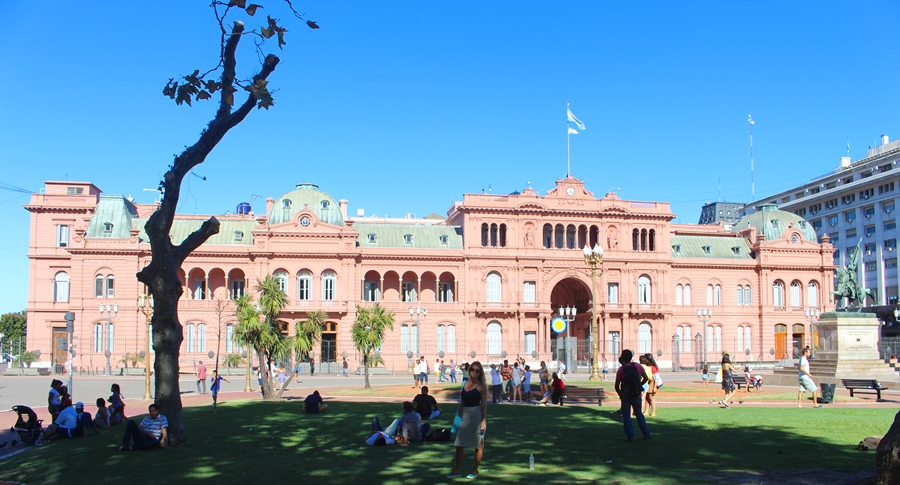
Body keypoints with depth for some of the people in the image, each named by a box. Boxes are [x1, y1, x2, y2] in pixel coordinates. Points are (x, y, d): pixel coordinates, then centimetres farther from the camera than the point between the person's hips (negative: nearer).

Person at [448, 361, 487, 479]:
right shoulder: (466, 384, 10)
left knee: (478, 445, 6)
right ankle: (458, 470, 15)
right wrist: (458, 416, 14)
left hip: (477, 415, -6)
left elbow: (484, 404, -8)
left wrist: (484, 421, -13)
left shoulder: (481, 386, -6)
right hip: (465, 416, 6)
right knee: (459, 444, 5)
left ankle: (475, 471, 17)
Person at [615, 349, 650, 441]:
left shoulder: (620, 370, -10)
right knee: (639, 413, 20)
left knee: (626, 416, 8)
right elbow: (645, 378, 6)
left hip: (625, 396, -3)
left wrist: (620, 394, 10)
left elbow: (617, 386, -7)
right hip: (637, 395, 3)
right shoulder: (638, 366, -4)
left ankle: (630, 436, 2)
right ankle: (646, 433, 17)